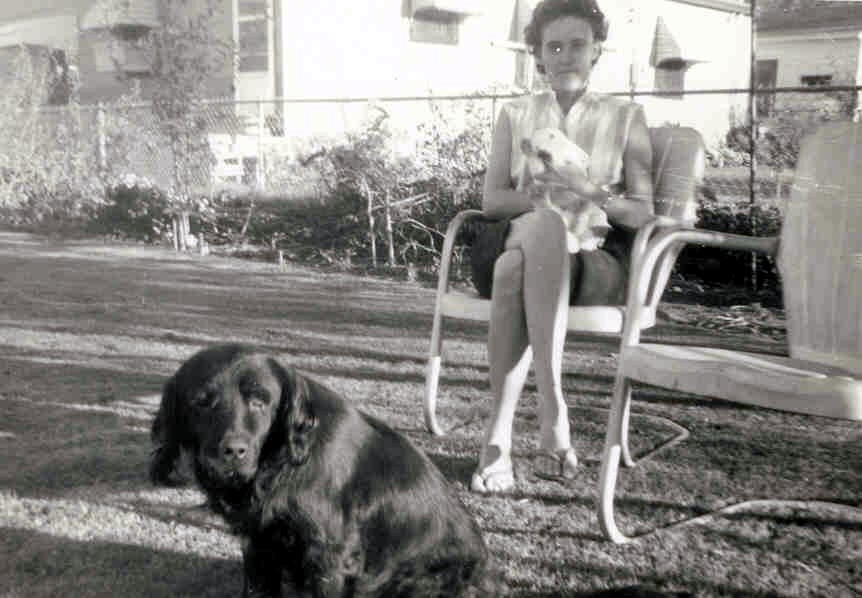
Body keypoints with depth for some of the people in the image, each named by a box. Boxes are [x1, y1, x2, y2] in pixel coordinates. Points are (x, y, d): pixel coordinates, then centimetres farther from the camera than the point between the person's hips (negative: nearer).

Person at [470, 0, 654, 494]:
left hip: (596, 260, -1)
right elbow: (491, 199, 7)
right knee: (543, 224, -37)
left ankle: (500, 434, -37)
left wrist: (594, 195, -17)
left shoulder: (626, 117, 13)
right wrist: (541, 197, -13)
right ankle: (552, 407, -37)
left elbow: (644, 212, 3)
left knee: (516, 269, -37)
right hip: (514, 242, 2)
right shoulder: (516, 114, 18)